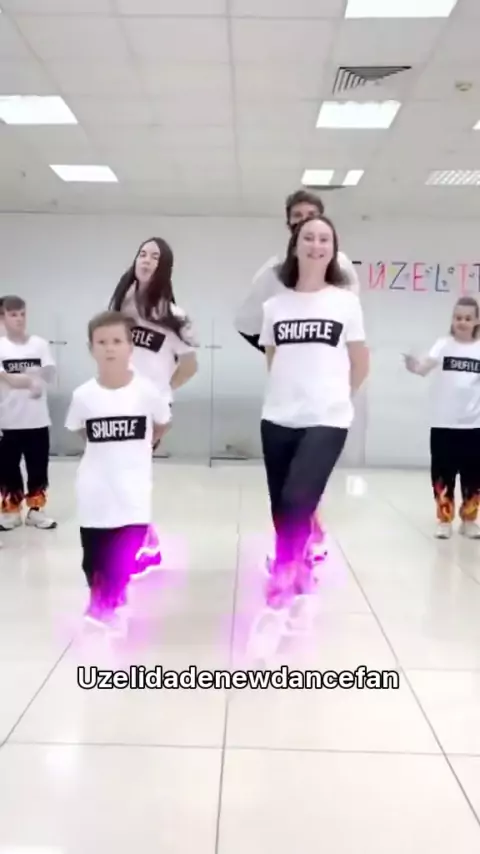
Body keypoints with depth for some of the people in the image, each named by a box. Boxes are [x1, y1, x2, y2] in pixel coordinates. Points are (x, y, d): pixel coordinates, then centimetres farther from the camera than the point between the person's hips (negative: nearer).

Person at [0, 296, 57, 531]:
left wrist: (19, 378, -19)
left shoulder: (40, 344, 1)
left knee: (38, 467, 10)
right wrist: (33, 379, -20)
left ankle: (35, 509, 25)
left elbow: (49, 375, -8)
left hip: (38, 419, 1)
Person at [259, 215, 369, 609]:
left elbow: (361, 363, 9)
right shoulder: (275, 304, 7)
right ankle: (299, 569, 30)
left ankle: (285, 571, 8)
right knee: (282, 506, 8)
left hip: (327, 420, -3)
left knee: (297, 500, -16)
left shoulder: (346, 301, 1)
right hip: (278, 419, 3)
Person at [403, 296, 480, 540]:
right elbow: (425, 367, -19)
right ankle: (445, 520, 21)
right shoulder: (444, 344, -3)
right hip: (443, 423, -1)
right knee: (443, 475, 5)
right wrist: (415, 365, -40)